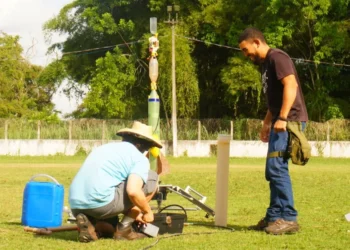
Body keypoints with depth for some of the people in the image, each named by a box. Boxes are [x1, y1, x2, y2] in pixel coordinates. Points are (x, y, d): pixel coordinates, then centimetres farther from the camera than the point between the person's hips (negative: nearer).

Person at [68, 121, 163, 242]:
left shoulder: (105, 148, 28)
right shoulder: (140, 158, 4)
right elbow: (133, 191, -14)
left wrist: (132, 212, 41)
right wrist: (147, 212, 6)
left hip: (76, 207, 7)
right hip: (101, 203, -7)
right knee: (151, 178, 12)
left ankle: (89, 224, 3)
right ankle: (125, 228, 8)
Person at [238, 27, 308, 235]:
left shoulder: (277, 57, -10)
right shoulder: (265, 64, 21)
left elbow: (291, 85, -22)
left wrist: (282, 118, -27)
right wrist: (267, 124, 26)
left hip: (289, 121, -10)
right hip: (280, 123, 10)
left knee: (276, 167, -15)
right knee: (273, 170, 10)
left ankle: (288, 218, -14)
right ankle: (275, 217, 14)